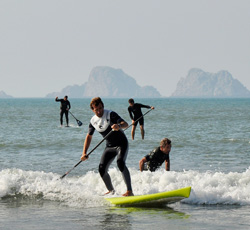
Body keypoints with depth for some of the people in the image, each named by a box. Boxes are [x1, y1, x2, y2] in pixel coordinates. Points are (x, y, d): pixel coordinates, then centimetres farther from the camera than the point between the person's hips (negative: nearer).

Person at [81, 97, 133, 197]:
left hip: (121, 144, -6)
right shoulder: (93, 121, 0)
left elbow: (125, 124, -28)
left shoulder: (110, 114, -17)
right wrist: (84, 153, 5)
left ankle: (129, 191, -33)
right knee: (102, 169, -2)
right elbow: (89, 136, 13)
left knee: (120, 162, -30)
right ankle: (111, 191, 21)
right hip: (109, 146, 6)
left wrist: (119, 126, -52)